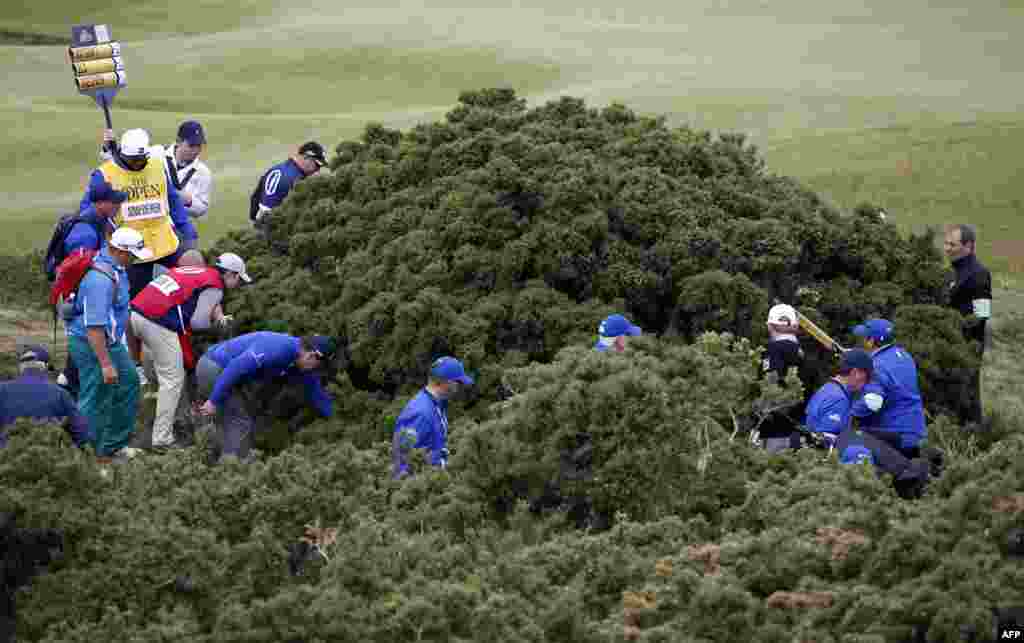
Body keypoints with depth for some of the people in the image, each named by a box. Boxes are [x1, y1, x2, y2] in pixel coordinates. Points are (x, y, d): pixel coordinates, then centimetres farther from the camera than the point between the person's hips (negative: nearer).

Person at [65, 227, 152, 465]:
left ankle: (113, 445, 32)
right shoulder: (101, 279, -31)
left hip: (112, 341, 10)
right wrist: (105, 364, -28)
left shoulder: (115, 266, 2)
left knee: (129, 383, 20)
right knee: (95, 403, -2)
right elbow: (94, 326, -31)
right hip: (93, 345, -10)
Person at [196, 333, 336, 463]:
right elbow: (235, 368, -30)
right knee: (240, 422, -10)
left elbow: (315, 391, 19)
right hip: (213, 367, -10)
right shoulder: (277, 350, -27)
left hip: (220, 370, 10)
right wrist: (214, 401, -24)